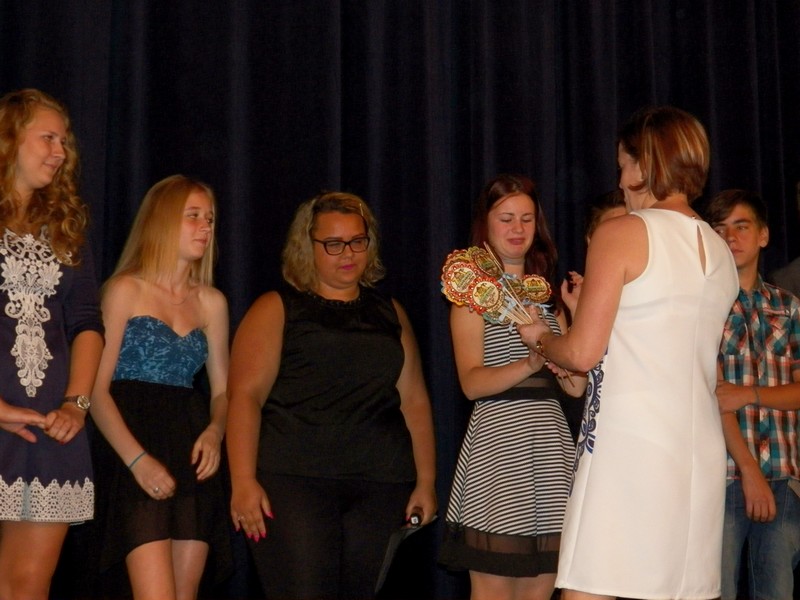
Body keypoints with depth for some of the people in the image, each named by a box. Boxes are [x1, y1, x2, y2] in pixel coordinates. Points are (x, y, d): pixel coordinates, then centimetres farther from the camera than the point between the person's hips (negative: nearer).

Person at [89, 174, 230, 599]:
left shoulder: (212, 302, 15)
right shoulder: (125, 290, 1)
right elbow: (98, 389, -5)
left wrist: (215, 431, -5)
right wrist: (137, 458, -17)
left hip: (193, 454, 5)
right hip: (134, 449, -5)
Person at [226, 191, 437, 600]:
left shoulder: (389, 314, 20)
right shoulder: (277, 309, 8)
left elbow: (414, 401, 18)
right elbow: (245, 395, -2)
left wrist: (425, 481, 11)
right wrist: (243, 481, -12)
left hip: (380, 488, 4)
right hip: (294, 481, -4)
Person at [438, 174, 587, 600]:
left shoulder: (548, 293, 19)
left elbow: (576, 385, 10)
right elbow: (472, 382, -10)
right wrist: (530, 364, -25)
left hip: (550, 438, 5)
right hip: (499, 436, -5)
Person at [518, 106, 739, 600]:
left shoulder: (622, 234, -4)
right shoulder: (721, 252, 16)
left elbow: (582, 353, -9)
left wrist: (539, 339, 12)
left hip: (628, 439, -7)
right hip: (701, 446, 7)